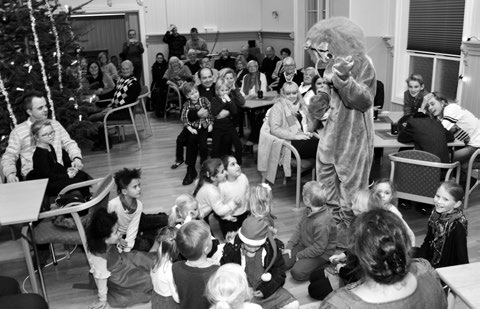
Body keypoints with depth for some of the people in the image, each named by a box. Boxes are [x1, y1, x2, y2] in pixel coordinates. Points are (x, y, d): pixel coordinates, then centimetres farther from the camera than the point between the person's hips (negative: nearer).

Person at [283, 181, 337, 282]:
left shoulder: (322, 223, -35)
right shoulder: (309, 210, -7)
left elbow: (318, 248, -26)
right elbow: (299, 226, 6)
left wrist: (300, 255, -14)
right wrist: (290, 245, 0)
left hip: (320, 253, -8)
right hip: (304, 245, 8)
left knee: (297, 272, -22)